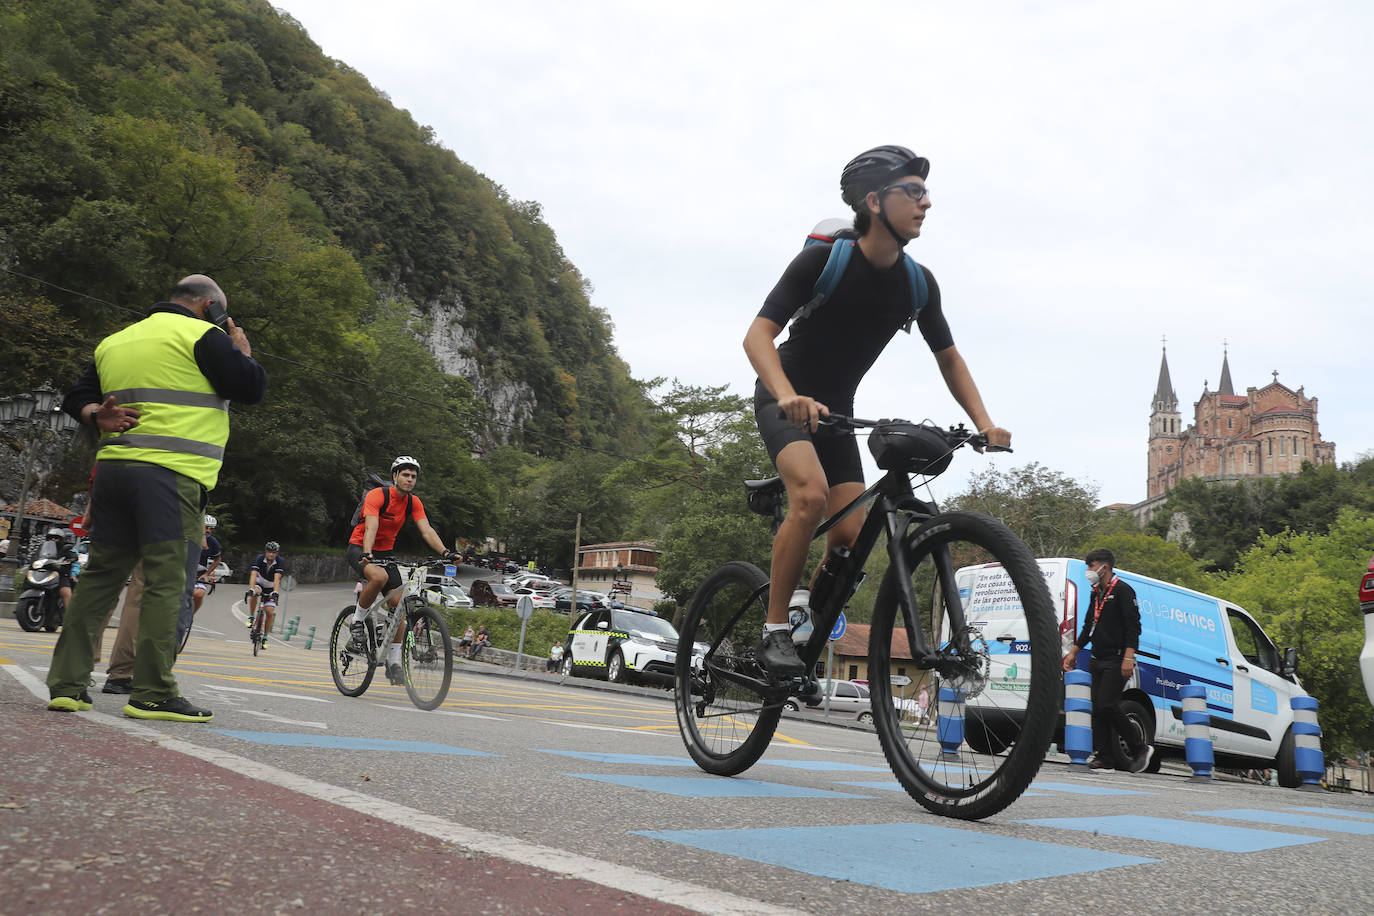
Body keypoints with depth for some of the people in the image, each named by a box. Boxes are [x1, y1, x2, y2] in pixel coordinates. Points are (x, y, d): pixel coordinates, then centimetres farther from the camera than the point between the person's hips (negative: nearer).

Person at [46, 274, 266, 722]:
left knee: (100, 577, 11)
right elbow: (252, 388, -6)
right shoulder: (203, 336, -2)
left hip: (112, 467, 8)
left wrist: (97, 416, 6)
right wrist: (243, 351, 11)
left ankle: (66, 685, 12)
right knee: (166, 581, -7)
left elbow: (76, 396, 24)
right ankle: (153, 693, -8)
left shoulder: (115, 341, 24)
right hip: (171, 473, -8)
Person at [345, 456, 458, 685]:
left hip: (385, 552, 6)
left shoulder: (413, 502, -4)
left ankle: (394, 662, 1)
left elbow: (427, 530, -14)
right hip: (359, 548, -6)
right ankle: (357, 622, -15)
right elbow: (371, 528, -34)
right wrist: (367, 555, -51)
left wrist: (446, 552, -29)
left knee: (399, 604, -6)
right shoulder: (377, 495, -20)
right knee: (379, 576, -38)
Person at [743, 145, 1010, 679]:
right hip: (784, 399, -5)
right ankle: (774, 631, -18)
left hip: (836, 409, 5)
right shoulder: (823, 259, -19)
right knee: (812, 494, -31)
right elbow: (758, 335, -26)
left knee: (852, 539, -9)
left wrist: (984, 424, -8)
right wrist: (790, 397, -44)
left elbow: (949, 359, 7)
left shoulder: (918, 284, -4)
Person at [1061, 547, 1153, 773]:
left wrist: (1128, 657, -22)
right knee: (1098, 708, 3)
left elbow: (1133, 625, -14)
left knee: (1107, 705, -15)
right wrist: (1074, 651, 24)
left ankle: (1140, 748, 1)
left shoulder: (1123, 590, -7)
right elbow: (1089, 626, 26)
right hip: (1097, 661, 8)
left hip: (1117, 661, -8)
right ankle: (1103, 758, 7)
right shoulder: (1096, 594, 19)